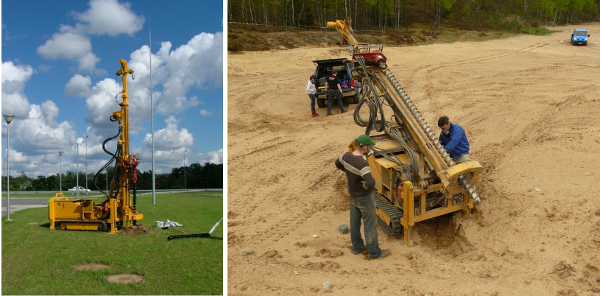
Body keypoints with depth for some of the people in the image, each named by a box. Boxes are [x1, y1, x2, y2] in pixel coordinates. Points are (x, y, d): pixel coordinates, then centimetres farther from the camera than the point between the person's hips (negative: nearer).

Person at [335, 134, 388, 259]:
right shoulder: (362, 163, -33)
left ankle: (357, 247, 40)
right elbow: (370, 182, -43)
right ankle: (374, 252, 24)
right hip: (365, 198, -7)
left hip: (353, 196, 8)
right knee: (370, 225, 10)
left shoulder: (346, 156, -9)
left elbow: (338, 164, 13)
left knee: (354, 222, 22)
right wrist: (369, 184, -20)